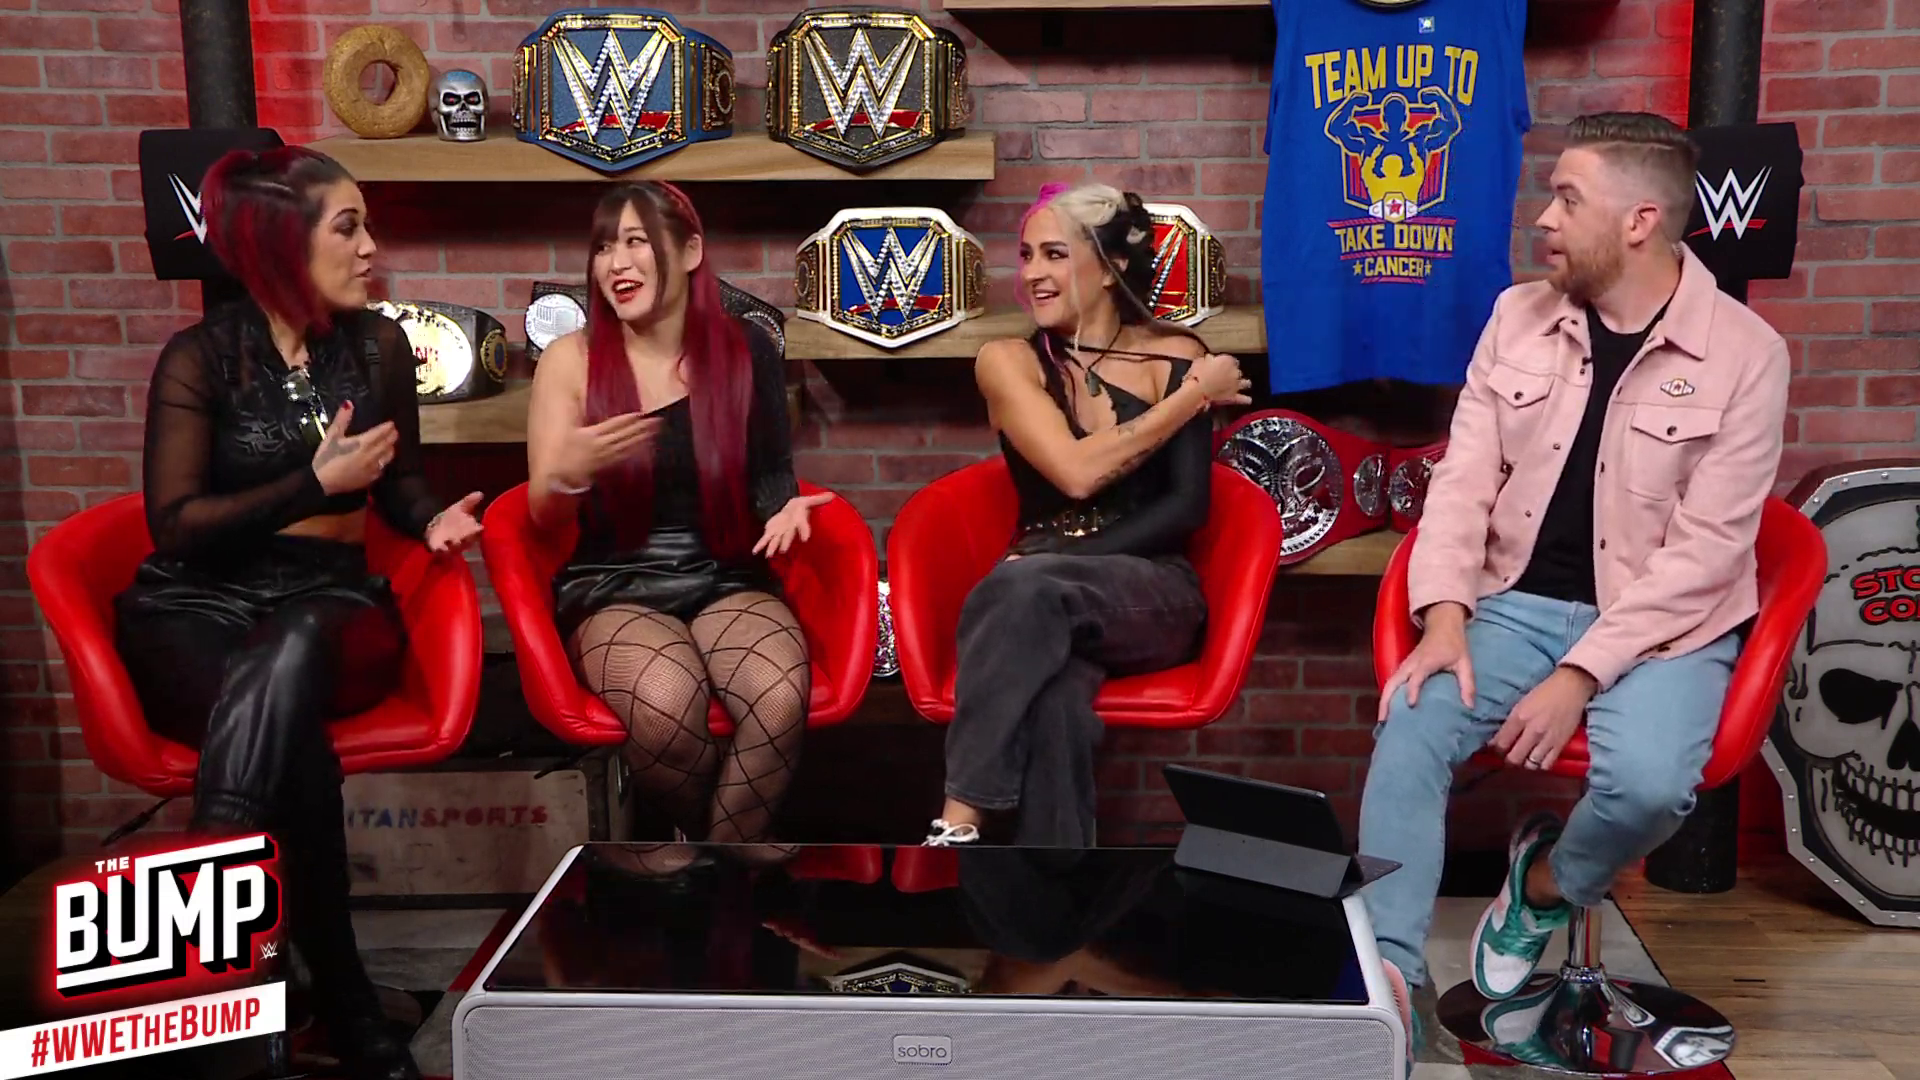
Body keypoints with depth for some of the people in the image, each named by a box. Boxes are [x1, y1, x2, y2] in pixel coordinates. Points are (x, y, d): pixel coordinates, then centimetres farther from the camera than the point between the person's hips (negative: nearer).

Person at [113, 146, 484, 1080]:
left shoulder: (377, 346, 8)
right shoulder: (199, 358, -3)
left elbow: (397, 478, 23)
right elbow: (175, 526, -8)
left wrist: (431, 519, 0)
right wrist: (315, 482, -14)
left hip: (327, 604, 2)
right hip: (196, 606, -2)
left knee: (287, 657, -40)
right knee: (296, 749, -37)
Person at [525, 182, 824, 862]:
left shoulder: (745, 352, 5)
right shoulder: (572, 360, 2)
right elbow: (544, 517, 1)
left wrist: (786, 510, -9)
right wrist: (570, 473, -22)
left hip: (728, 580, 1)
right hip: (614, 588, -1)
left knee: (781, 697, -33)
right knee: (664, 704, -34)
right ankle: (738, 857, -1)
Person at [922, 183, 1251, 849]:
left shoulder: (1175, 356, 8)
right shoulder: (1008, 362, 7)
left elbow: (1187, 507, -3)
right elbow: (1075, 472, -10)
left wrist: (1053, 565, -16)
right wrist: (1194, 396, -5)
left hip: (1153, 594, 0)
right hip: (1048, 601, 1)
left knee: (1023, 589, -36)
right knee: (1055, 693, -39)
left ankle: (956, 827, -37)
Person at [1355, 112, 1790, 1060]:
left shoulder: (1744, 354, -10)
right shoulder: (1519, 315, 3)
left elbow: (1707, 550, -14)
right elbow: (1463, 476, 1)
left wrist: (1581, 673, -22)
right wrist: (1445, 614, -15)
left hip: (1661, 625, -3)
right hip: (1521, 603, 3)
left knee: (1648, 780, -30)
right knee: (1408, 727, -23)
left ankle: (1547, 881, 5)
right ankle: (1388, 974, -12)